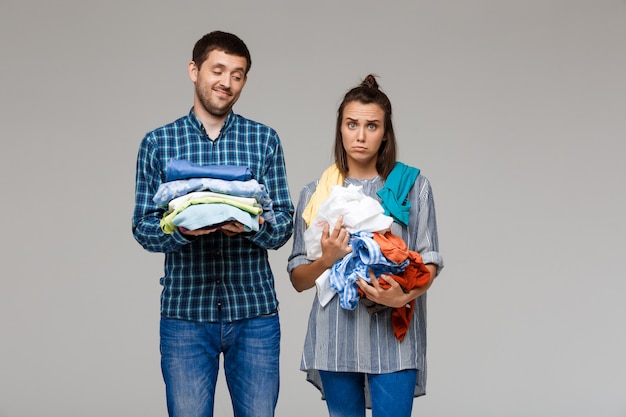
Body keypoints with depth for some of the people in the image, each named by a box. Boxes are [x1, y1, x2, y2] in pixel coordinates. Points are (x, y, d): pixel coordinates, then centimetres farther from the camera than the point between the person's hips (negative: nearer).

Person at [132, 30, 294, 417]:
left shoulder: (264, 140, 7)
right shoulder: (158, 143, 5)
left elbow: (285, 224, 4)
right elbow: (143, 227, 3)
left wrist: (254, 227, -18)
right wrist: (178, 229, -18)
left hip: (255, 311, 1)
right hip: (185, 311, 0)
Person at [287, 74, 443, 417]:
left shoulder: (412, 185, 5)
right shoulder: (315, 194, 8)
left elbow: (429, 262, 2)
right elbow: (298, 279, 8)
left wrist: (404, 297, -18)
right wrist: (327, 260, -12)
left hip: (393, 334, -2)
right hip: (335, 337, 2)